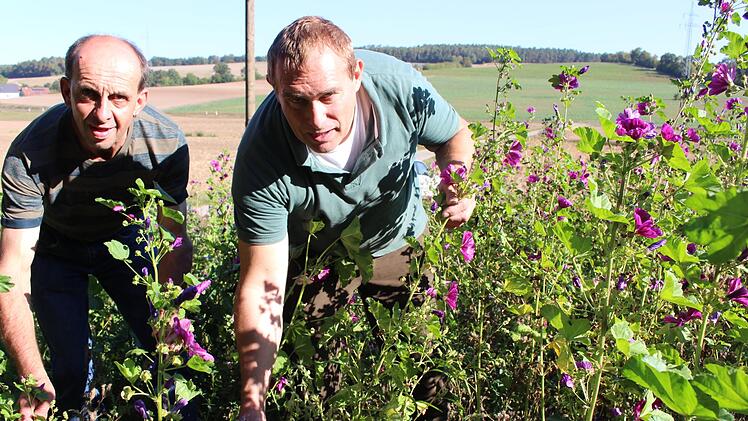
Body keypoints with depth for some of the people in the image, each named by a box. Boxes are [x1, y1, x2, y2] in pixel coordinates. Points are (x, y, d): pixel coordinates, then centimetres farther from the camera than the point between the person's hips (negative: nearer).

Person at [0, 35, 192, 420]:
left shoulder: (166, 143, -29)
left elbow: (175, 244, -18)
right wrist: (33, 377, -41)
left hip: (126, 236, 2)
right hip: (54, 249, -1)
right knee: (70, 367, -6)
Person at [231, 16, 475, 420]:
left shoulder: (399, 84, -29)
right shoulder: (261, 159, -34)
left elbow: (455, 134, -6)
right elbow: (261, 285, -31)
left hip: (399, 243, 2)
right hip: (311, 263, -1)